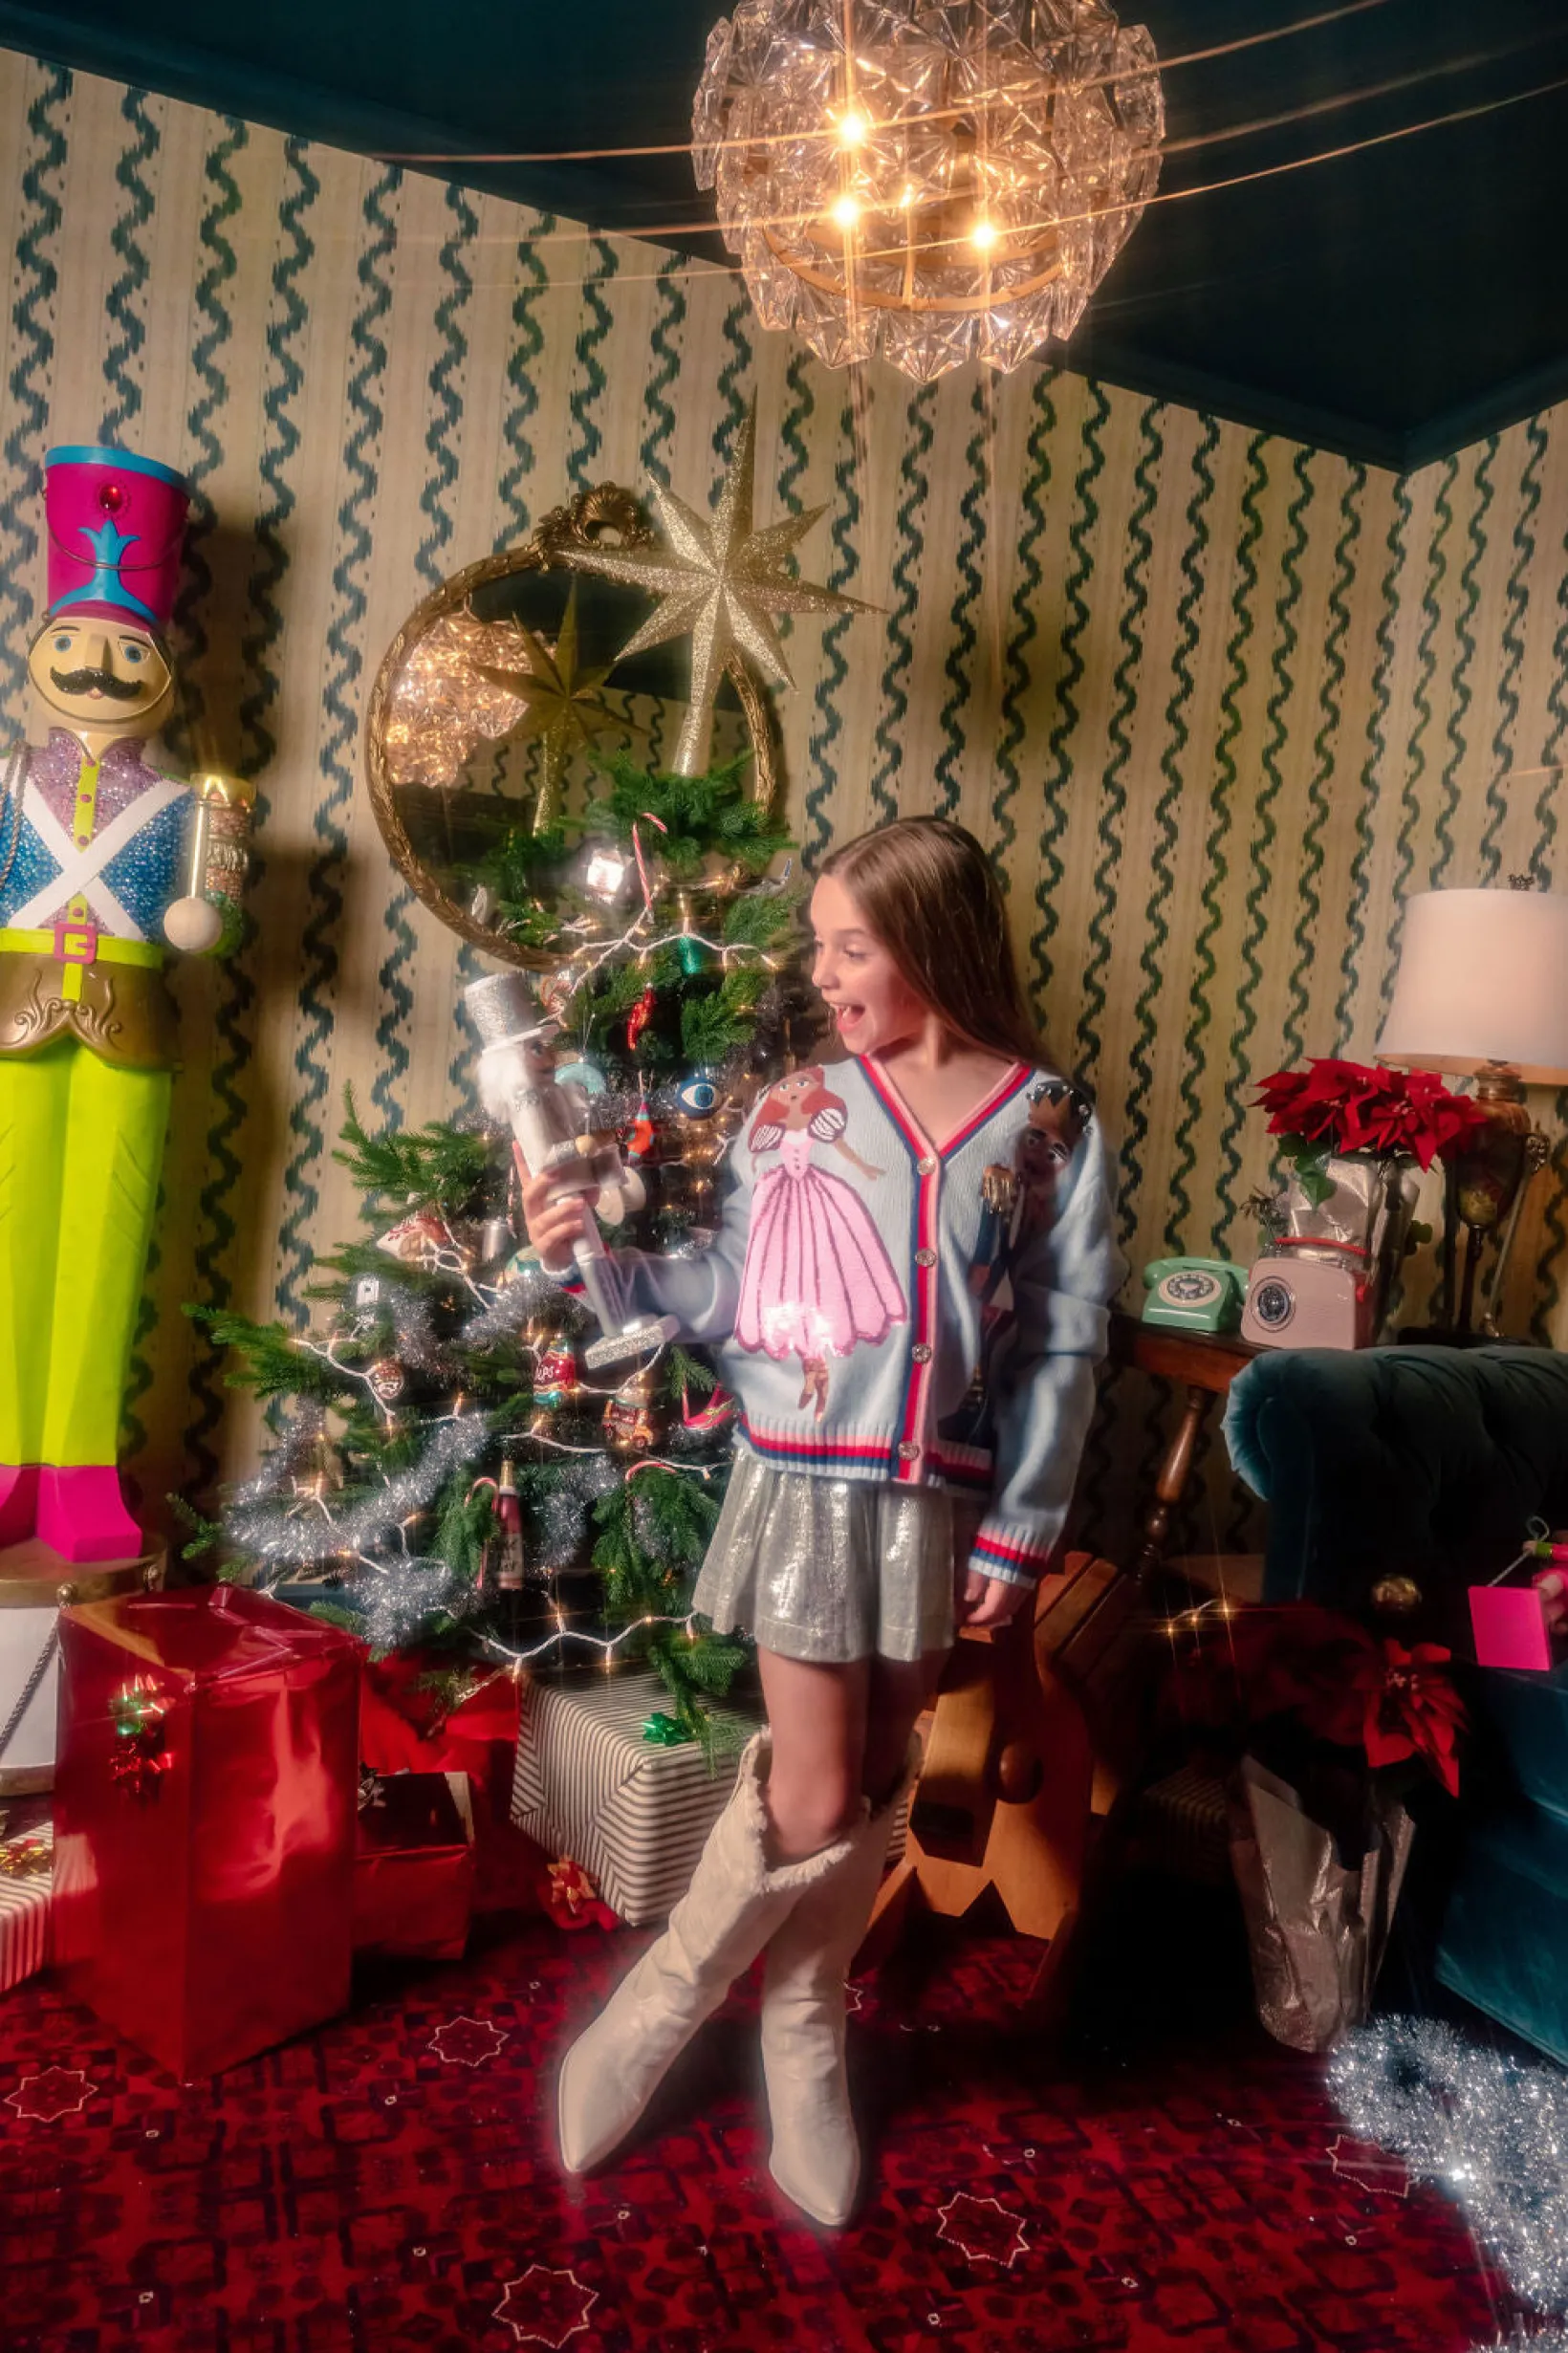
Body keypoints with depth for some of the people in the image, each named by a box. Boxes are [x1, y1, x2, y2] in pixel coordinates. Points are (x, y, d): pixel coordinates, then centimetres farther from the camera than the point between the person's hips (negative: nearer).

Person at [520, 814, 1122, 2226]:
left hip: (938, 1502, 2)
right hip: (802, 1483, -1)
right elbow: (740, 1297, 1)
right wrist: (599, 1259, -11)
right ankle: (656, 2013, 28)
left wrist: (1023, 1529, -2)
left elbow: (1066, 1344, -2)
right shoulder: (796, 1108, -2)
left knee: (878, 1789, 15)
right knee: (811, 1798, 2)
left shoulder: (1049, 1124, -3)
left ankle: (808, 2029, 38)